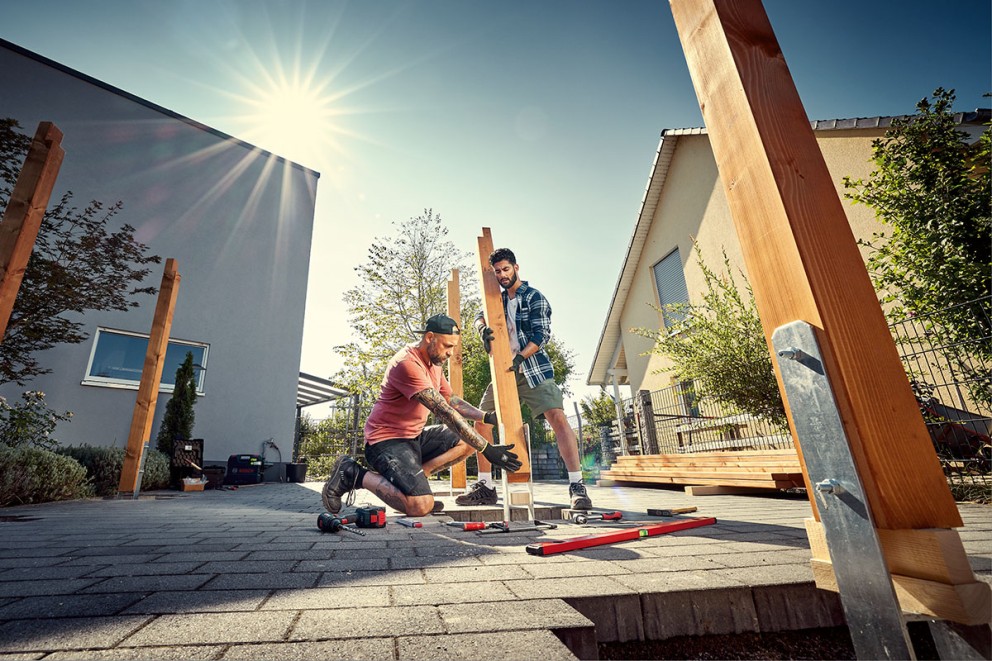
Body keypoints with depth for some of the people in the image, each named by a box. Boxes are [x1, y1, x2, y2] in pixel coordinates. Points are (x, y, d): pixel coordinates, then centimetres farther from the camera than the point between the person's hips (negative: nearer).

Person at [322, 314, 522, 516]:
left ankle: (413, 478, -1)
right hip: (387, 440, -9)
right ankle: (354, 474, -3)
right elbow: (445, 413, -29)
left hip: (416, 437, 9)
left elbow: (452, 400, 15)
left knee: (471, 437, 0)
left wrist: (486, 417, -1)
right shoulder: (407, 363, -24)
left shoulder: (434, 362, 7)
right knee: (421, 506, -22)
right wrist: (486, 449, -29)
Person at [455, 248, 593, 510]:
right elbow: (480, 316, 4)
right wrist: (483, 327, -21)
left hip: (534, 370, -6)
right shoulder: (499, 299, 17)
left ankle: (577, 487, -15)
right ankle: (486, 488, 14)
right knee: (481, 422, 3)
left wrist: (520, 356, -29)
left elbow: (541, 334, -13)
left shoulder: (535, 297, -3)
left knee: (557, 417, -22)